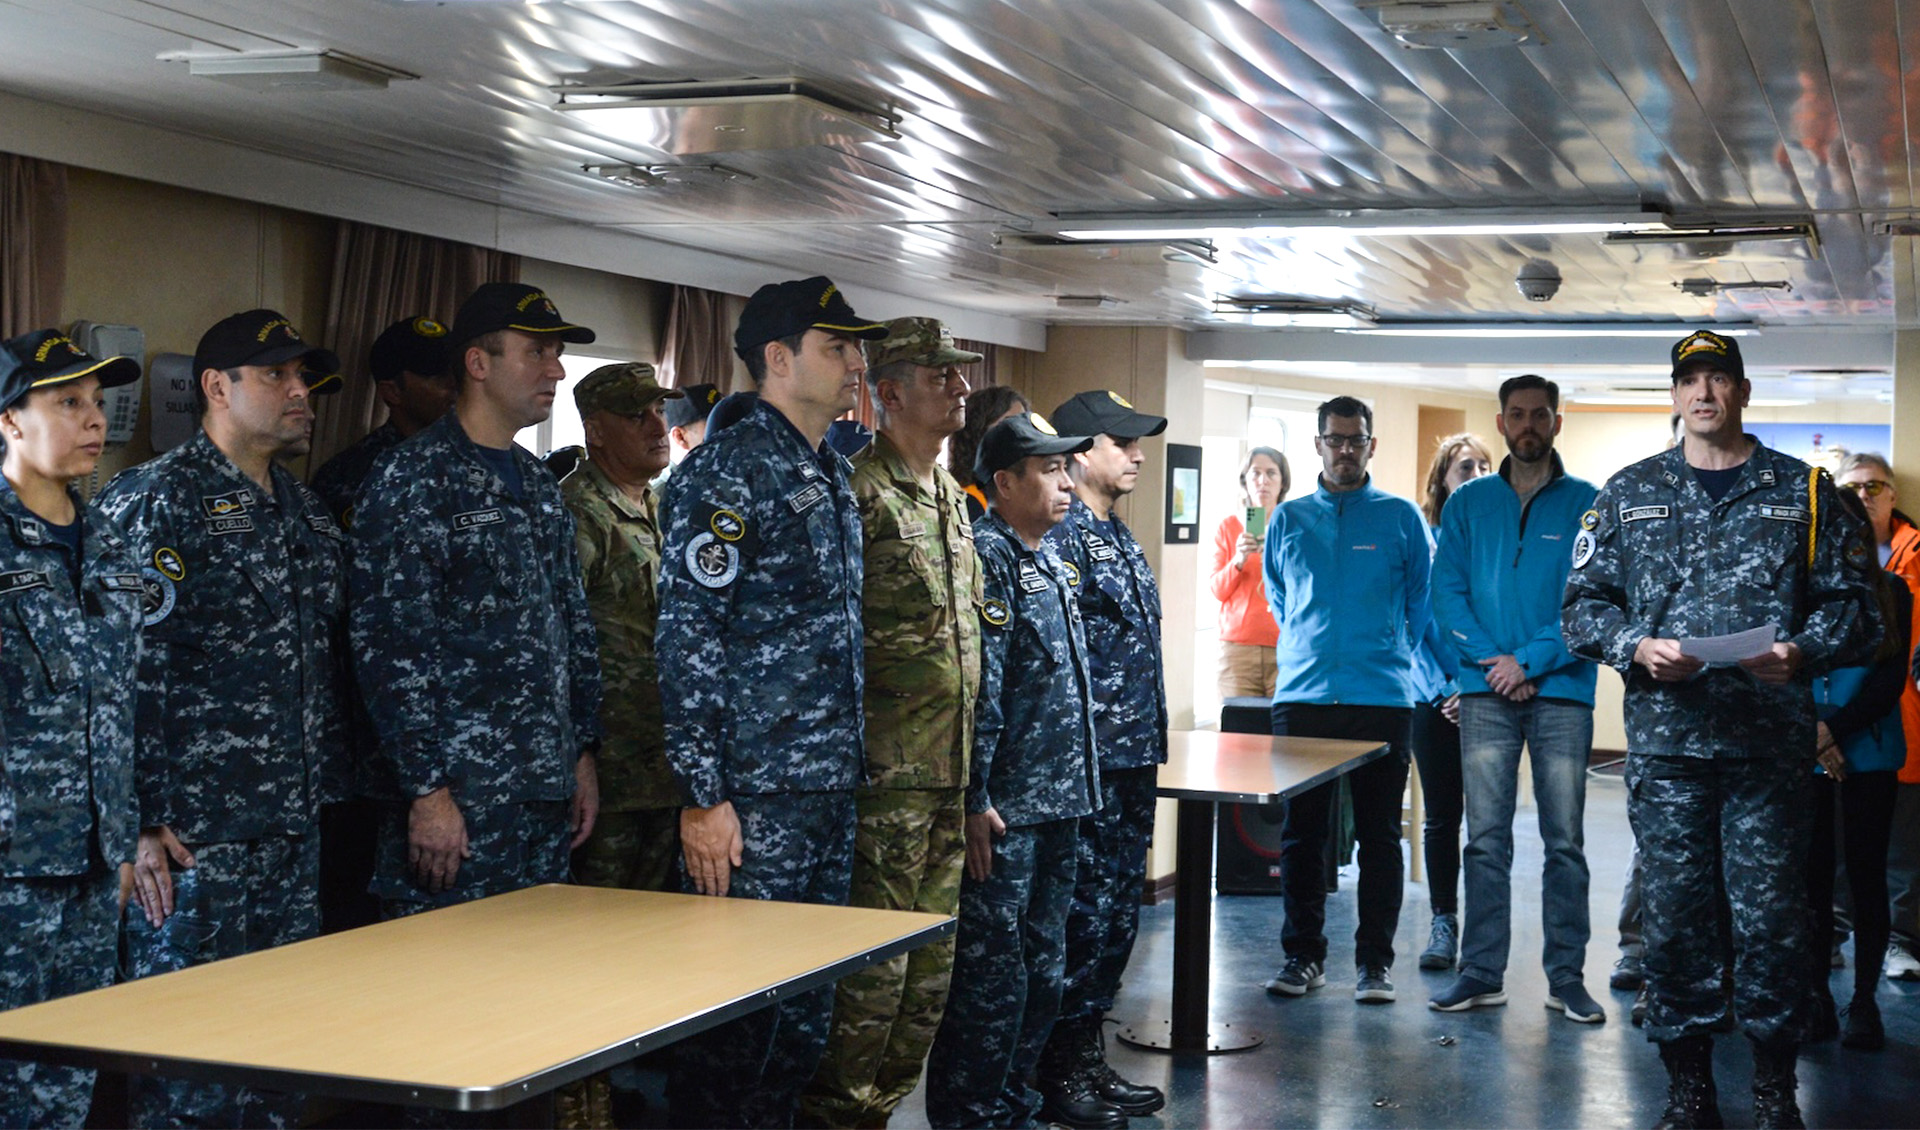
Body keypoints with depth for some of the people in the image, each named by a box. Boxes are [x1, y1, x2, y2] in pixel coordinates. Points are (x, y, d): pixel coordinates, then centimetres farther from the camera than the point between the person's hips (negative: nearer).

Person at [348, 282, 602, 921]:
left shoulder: (541, 486, 17)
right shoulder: (412, 480, -9)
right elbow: (389, 645, -15)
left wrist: (583, 757, 15)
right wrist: (428, 790, -18)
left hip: (547, 796, 8)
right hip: (456, 801, -8)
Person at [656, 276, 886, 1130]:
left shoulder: (834, 475, 16)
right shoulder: (728, 469, -10)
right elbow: (687, 637, -15)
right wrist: (701, 795, -19)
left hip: (833, 793, 8)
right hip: (752, 798, -8)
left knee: (807, 1011, 13)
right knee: (734, 1010, -3)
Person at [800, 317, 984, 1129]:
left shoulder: (955, 501, 17)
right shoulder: (858, 492, -11)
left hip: (953, 779, 9)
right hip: (887, 777, -8)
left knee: (929, 971, 13)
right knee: (872, 971, -5)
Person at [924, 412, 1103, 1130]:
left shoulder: (1051, 559, 15)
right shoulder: (986, 556, -13)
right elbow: (977, 688, -19)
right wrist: (974, 800, -22)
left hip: (1059, 801, 9)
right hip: (1006, 806, -9)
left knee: (1043, 967, 16)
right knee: (992, 975, -4)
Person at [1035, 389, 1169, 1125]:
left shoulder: (1121, 540, 17)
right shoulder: (1063, 538, -13)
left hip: (1133, 761, 9)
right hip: (1090, 762, -9)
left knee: (1118, 912, 13)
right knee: (1085, 915, -4)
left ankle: (1088, 1058, 23)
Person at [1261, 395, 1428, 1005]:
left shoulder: (1402, 517, 4)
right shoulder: (1289, 519, 10)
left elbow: (1424, 597, 12)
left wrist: (1392, 653, 12)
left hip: (1382, 697, -2)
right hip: (1301, 696, 2)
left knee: (1379, 835, 2)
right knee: (1300, 832, 4)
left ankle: (1375, 961, 9)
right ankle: (1303, 954, 14)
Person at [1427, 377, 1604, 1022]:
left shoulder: (1587, 505, 4)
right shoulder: (1468, 504, 10)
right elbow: (1447, 592, 4)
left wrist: (1530, 660, -12)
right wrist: (1491, 660, -9)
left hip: (1562, 690, -1)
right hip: (1485, 693, 1)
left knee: (1565, 842, 2)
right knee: (1486, 840, 3)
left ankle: (1567, 977, 9)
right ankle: (1481, 974, 8)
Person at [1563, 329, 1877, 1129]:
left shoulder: (1802, 491, 9)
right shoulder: (1629, 494, 11)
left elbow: (1851, 605, 7)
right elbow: (1583, 604, 9)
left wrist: (1801, 653, -11)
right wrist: (1636, 647, -9)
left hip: (1773, 741, -1)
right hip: (1665, 740, 1)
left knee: (1770, 914, 0)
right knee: (1673, 912, 4)